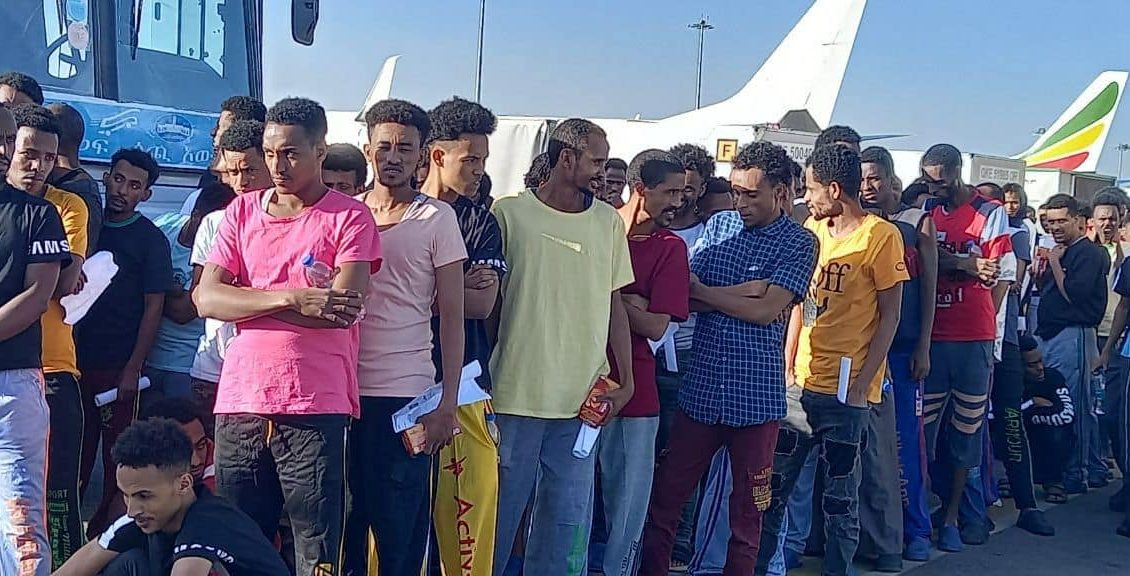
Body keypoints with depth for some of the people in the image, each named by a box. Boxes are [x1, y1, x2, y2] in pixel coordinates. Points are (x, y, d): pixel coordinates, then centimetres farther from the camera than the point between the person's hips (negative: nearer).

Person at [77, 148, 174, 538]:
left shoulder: (151, 239, 0)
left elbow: (153, 308, -3)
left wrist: (134, 369, -9)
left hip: (118, 367, -3)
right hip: (76, 359, 3)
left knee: (118, 454, 2)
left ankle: (105, 531, 12)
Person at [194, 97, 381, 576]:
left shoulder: (350, 217, 1)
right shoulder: (242, 211, 13)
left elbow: (341, 308, -11)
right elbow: (207, 298, 2)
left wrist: (248, 300, -4)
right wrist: (291, 298, -12)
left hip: (315, 408, -4)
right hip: (240, 403, 4)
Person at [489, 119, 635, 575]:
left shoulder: (608, 222, 10)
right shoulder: (509, 213, -2)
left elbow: (614, 304, 13)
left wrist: (626, 381, 7)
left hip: (581, 400, 3)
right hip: (514, 395, -3)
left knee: (569, 522, 8)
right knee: (500, 512, 7)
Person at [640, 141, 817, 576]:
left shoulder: (799, 243, -1)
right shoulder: (718, 225, 8)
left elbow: (765, 311, -13)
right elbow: (686, 299, 0)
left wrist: (703, 290, -5)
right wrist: (742, 292, -13)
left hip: (756, 396, -2)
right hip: (701, 388, 3)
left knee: (748, 507, 10)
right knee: (665, 495, 4)